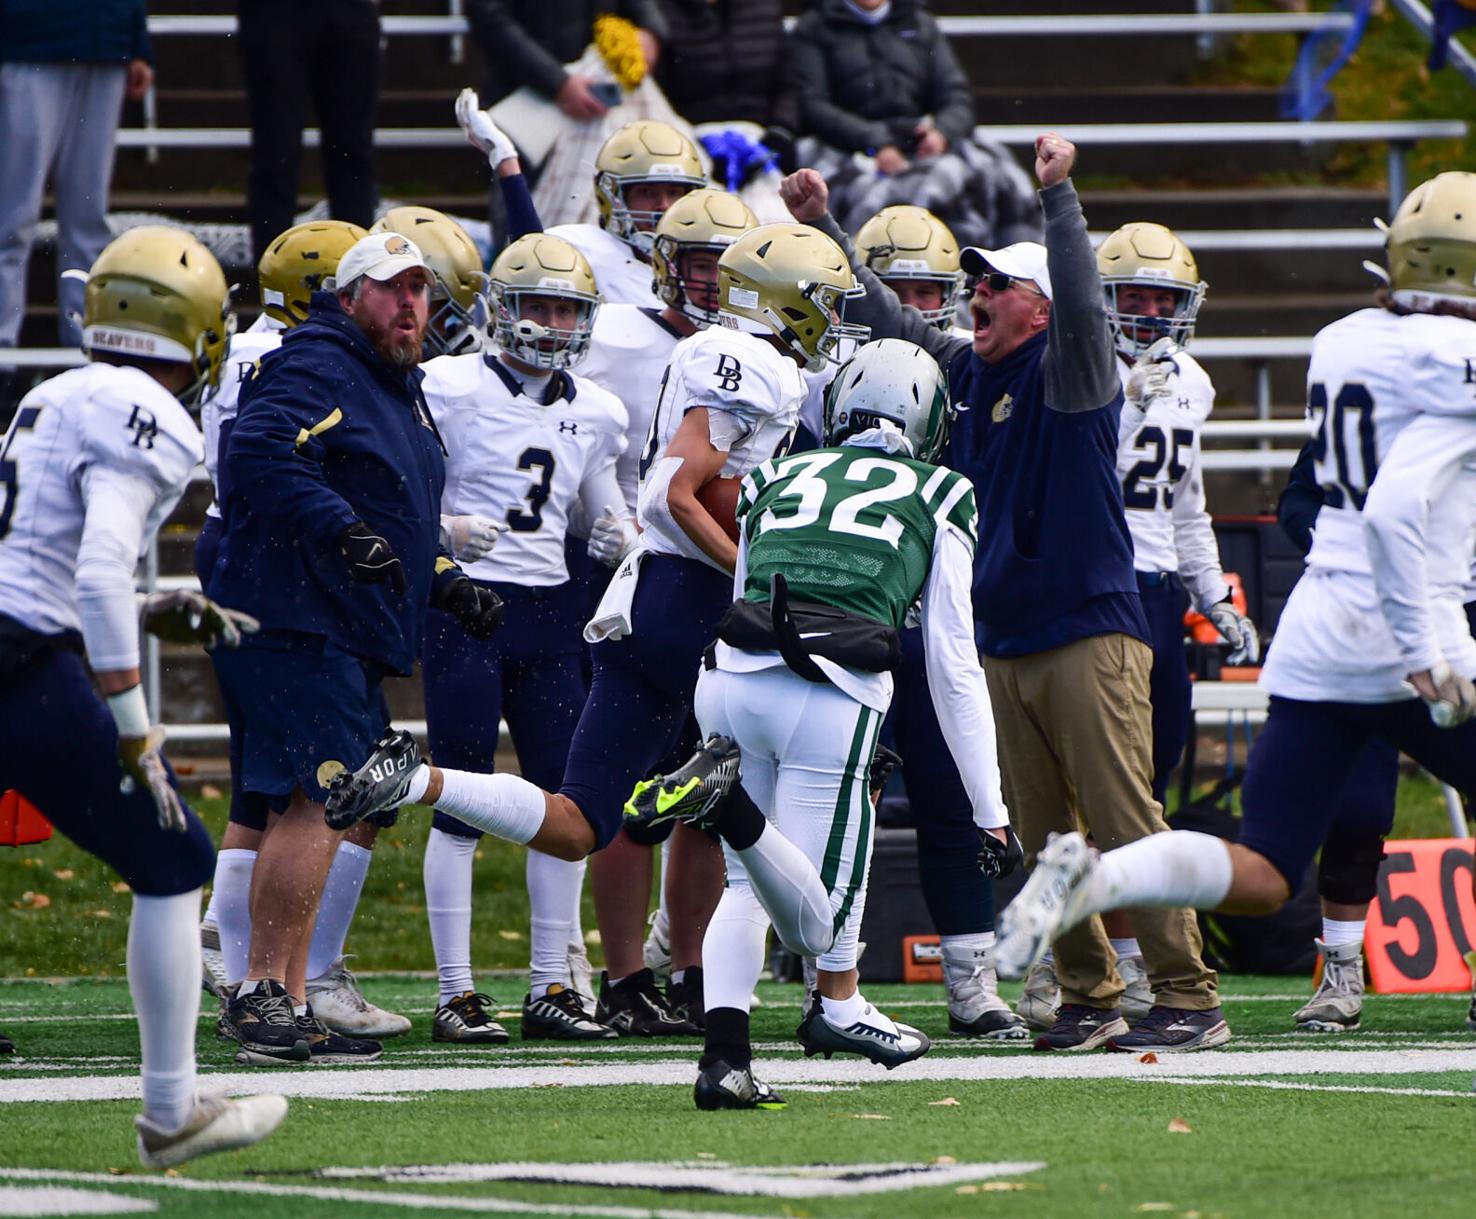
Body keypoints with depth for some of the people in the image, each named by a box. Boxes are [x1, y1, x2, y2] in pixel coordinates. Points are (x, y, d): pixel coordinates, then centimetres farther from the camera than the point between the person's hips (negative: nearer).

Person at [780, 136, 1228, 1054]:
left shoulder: (1069, 370, -6)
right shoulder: (970, 373, 14)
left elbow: (1084, 306, -25)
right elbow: (891, 320, 24)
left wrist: (1059, 194, -31)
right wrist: (824, 227, 24)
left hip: (1090, 635, -8)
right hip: (1004, 643, 8)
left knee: (1128, 829, -10)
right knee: (1042, 839, 8)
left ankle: (1190, 1000, -9)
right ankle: (1090, 999, 14)